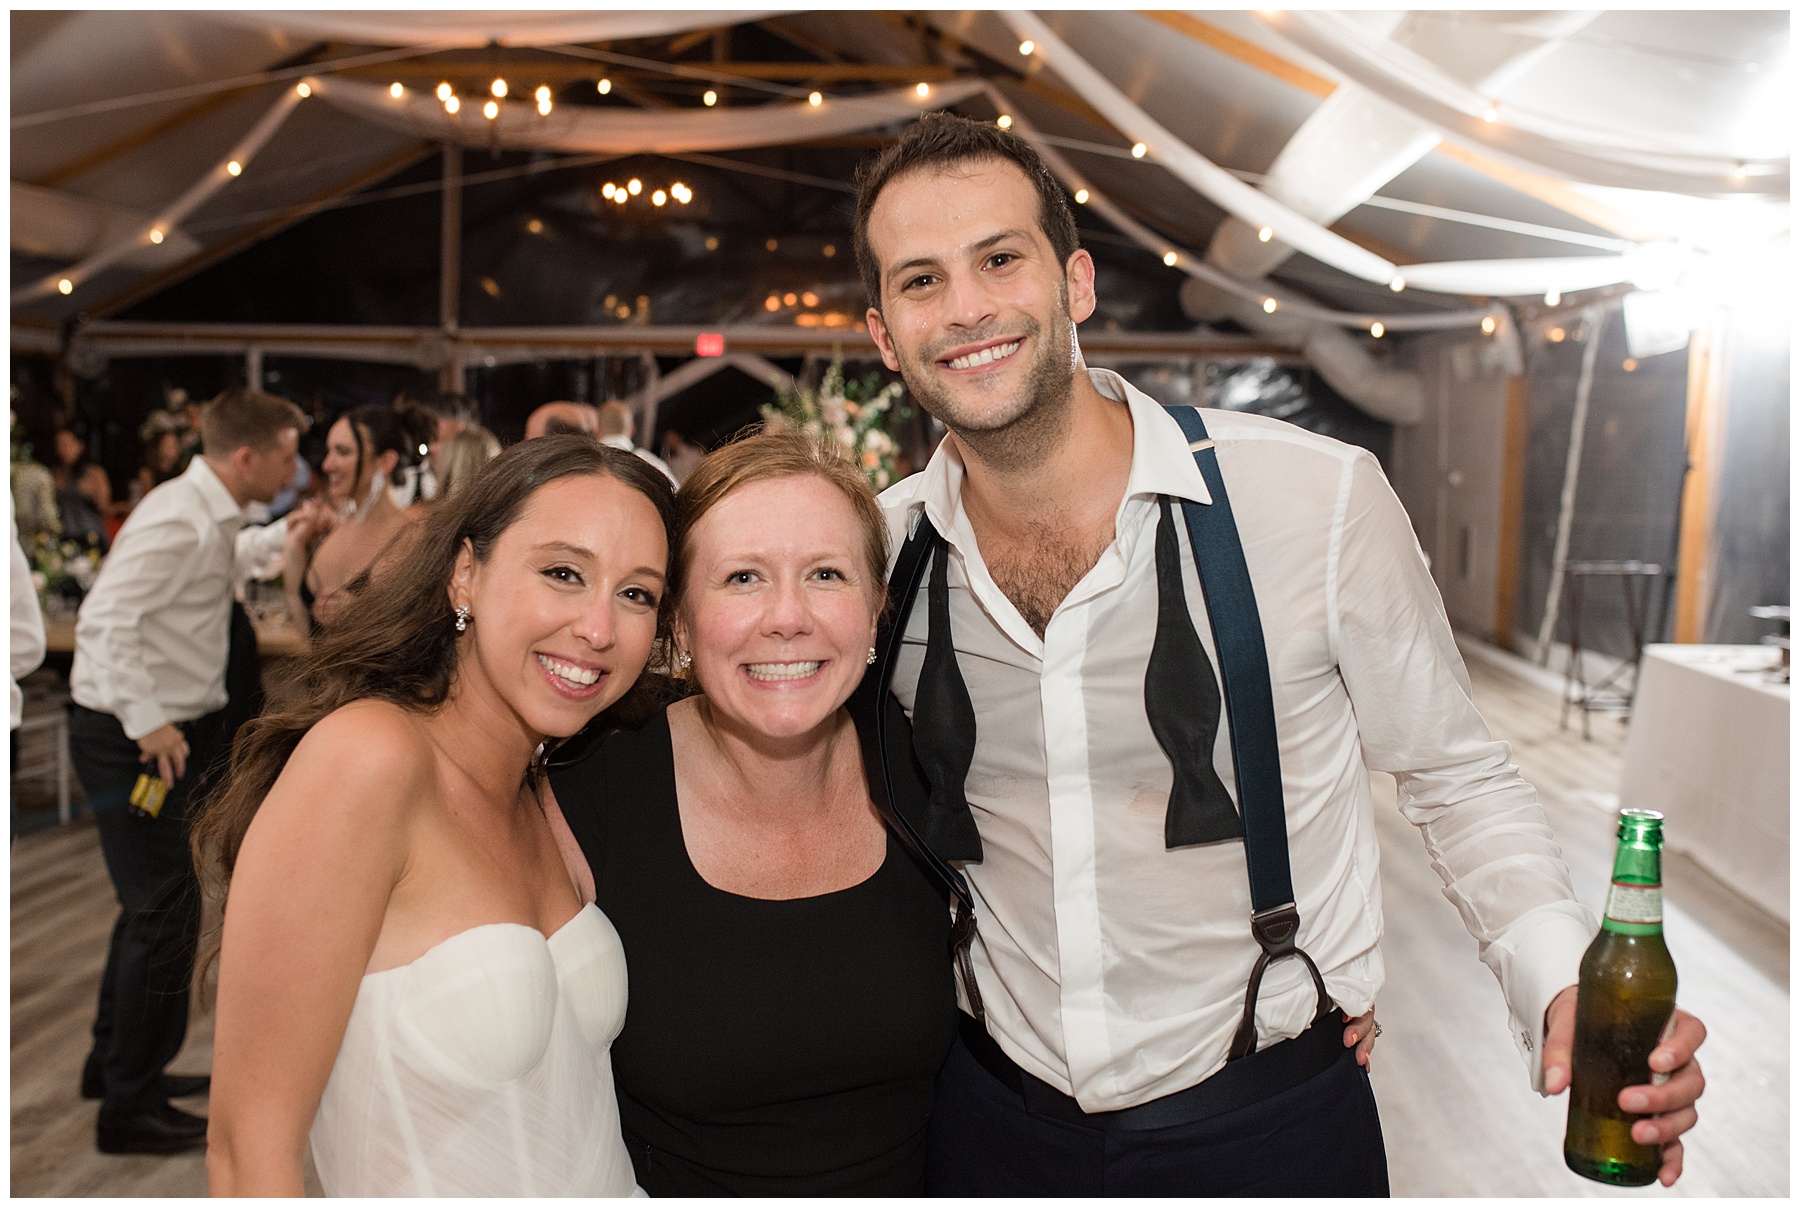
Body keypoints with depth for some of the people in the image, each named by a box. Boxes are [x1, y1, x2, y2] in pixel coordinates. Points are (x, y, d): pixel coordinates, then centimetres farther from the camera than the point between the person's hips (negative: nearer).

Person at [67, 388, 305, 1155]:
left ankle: (115, 1063, 38)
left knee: (154, 903, 20)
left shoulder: (213, 518, 11)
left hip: (169, 731, 10)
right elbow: (106, 620, -28)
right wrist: (147, 722, -28)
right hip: (130, 738, -10)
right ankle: (130, 1108, 9)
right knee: (167, 911, -5)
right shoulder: (180, 521, -21)